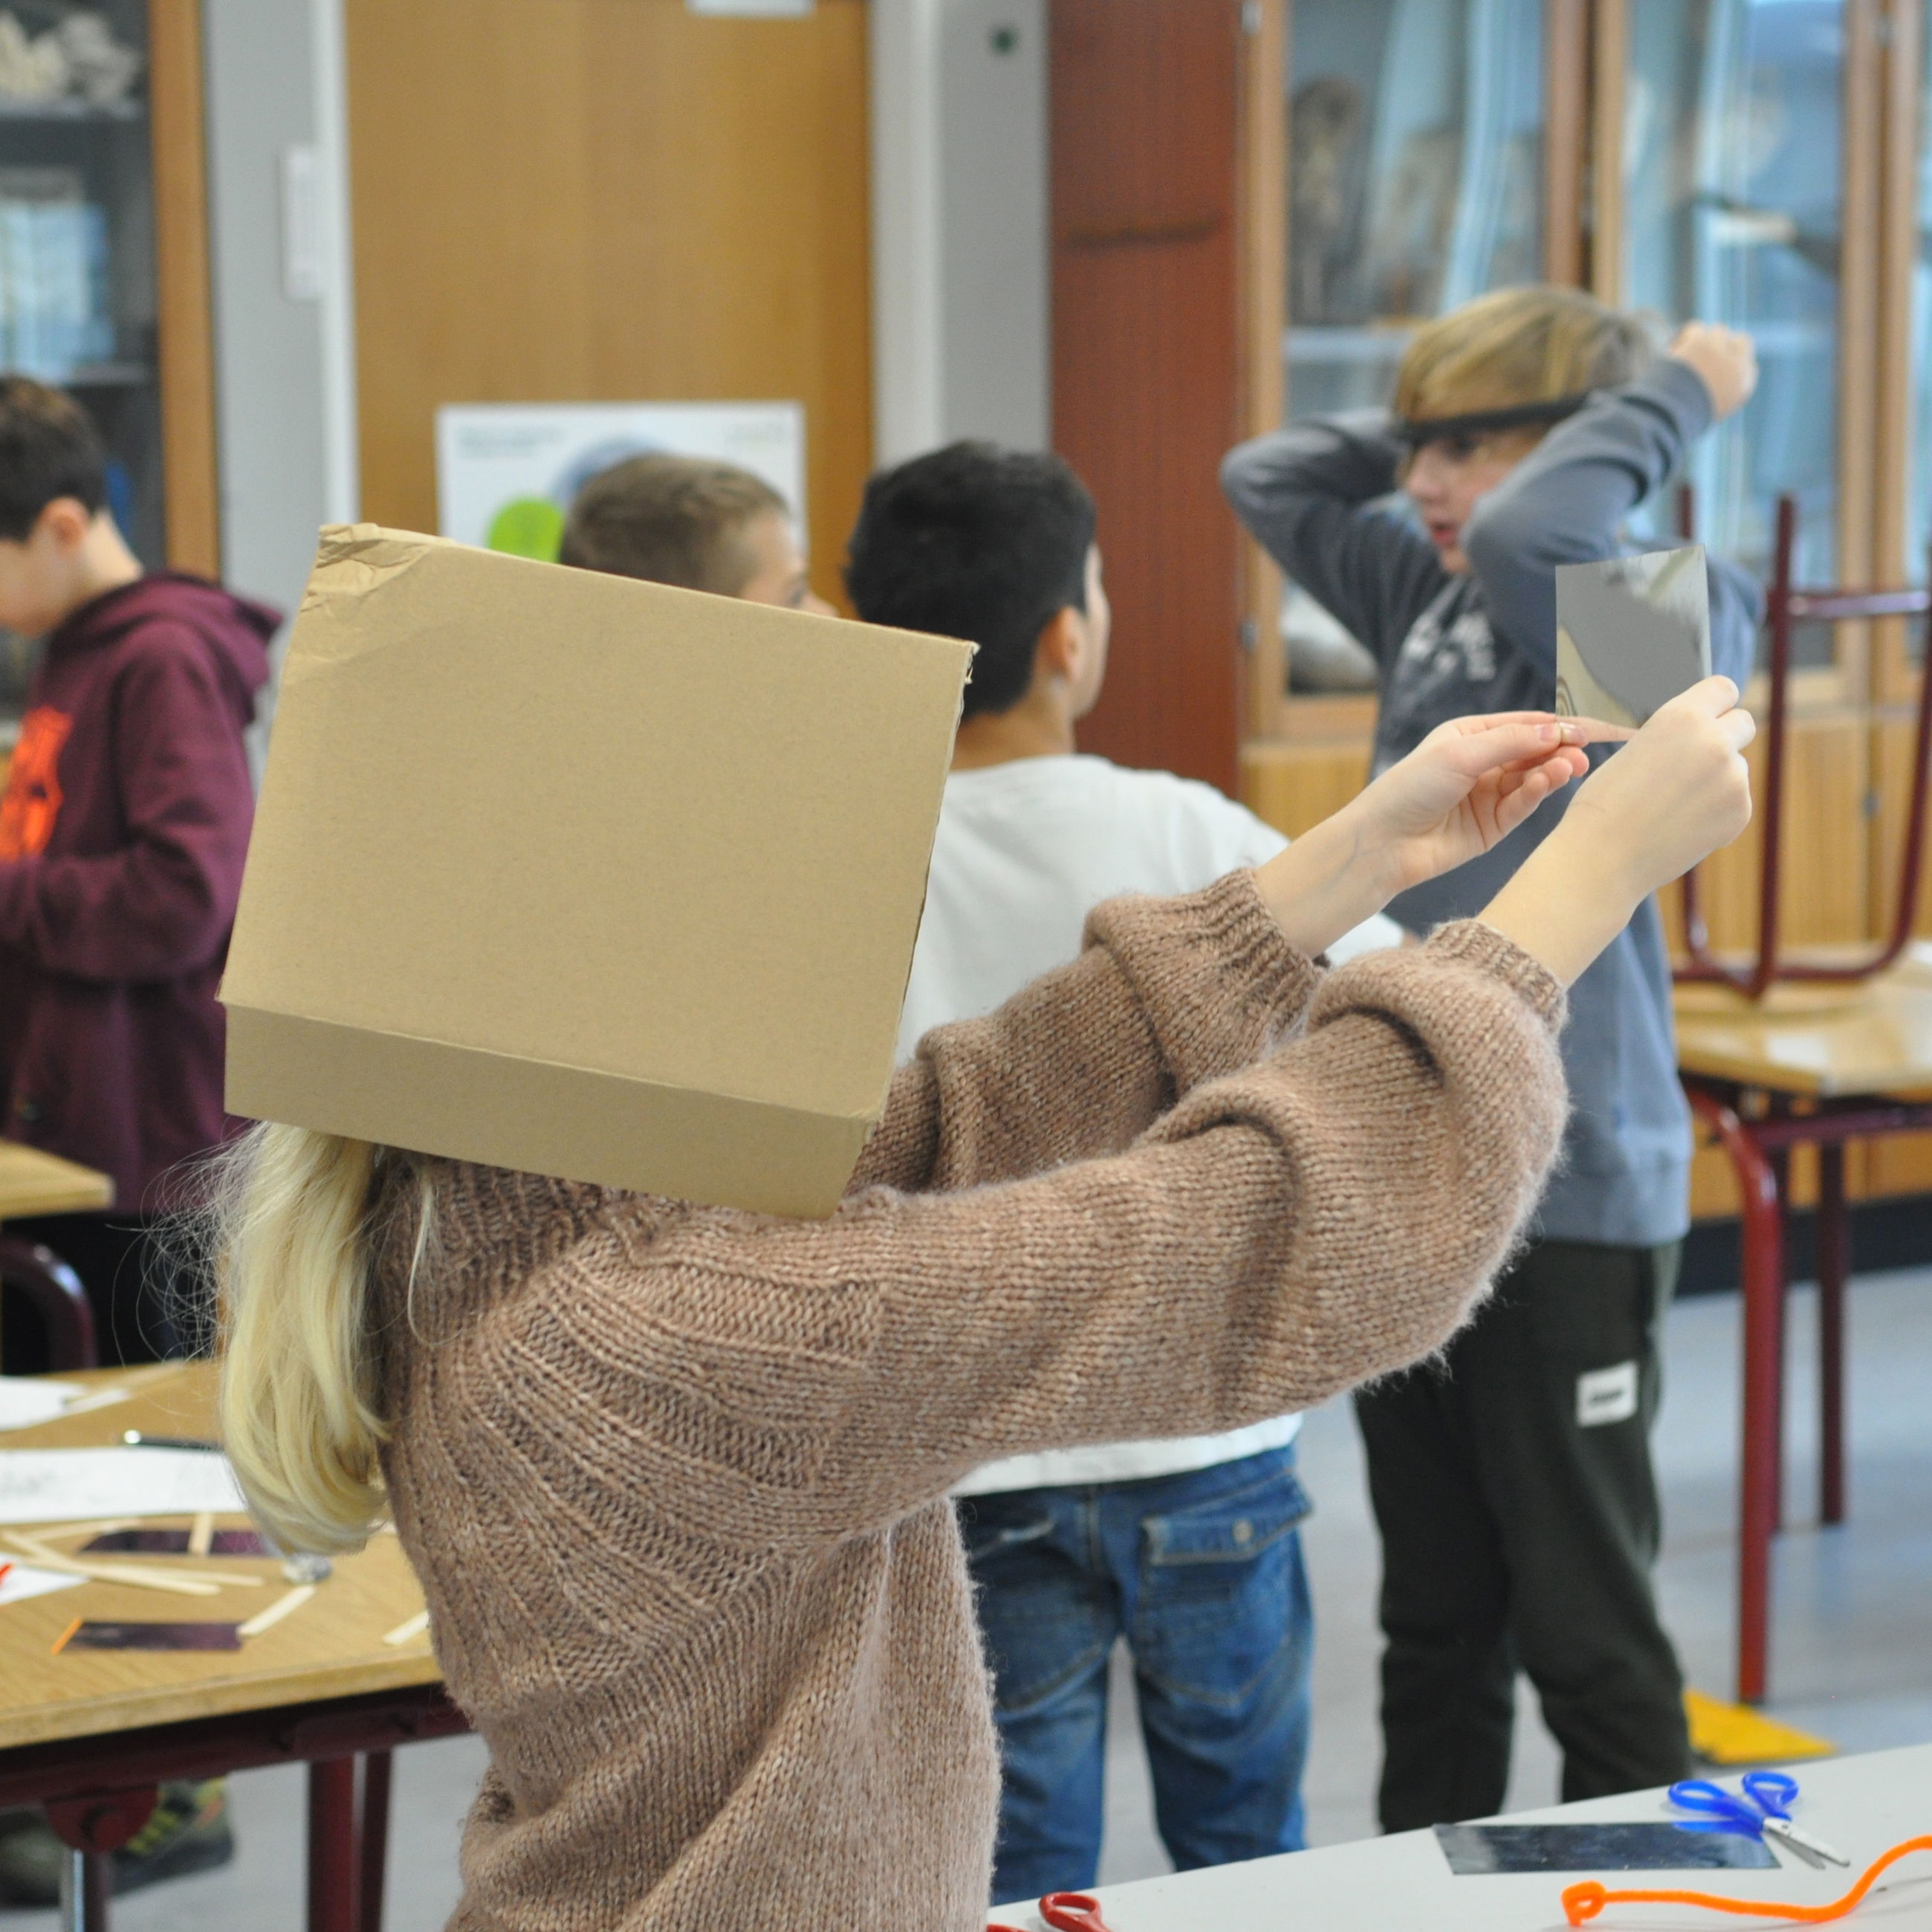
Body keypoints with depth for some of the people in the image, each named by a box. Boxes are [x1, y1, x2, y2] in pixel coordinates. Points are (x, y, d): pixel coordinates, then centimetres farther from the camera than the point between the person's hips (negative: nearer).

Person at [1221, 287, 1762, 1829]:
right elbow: (1268, 478, 19)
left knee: (1586, 1628, 2)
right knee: (1435, 1618, 17)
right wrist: (1435, 427, 8)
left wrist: (1675, 399, -19)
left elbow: (1528, 540, -33)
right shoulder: (1426, 598, 8)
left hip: (1569, 1192, -8)